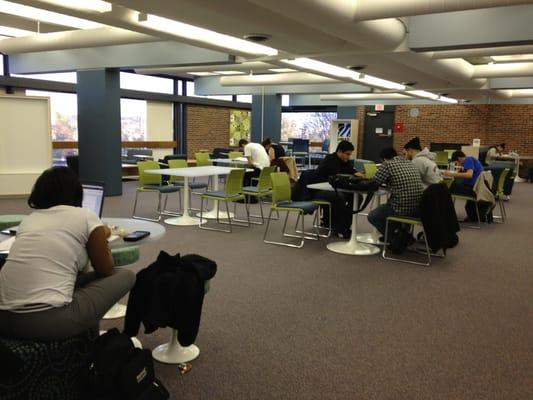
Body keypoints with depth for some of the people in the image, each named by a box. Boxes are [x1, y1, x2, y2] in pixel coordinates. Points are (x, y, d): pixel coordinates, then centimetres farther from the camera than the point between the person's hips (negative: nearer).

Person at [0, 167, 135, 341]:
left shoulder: (29, 219, 18)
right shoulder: (86, 217, 3)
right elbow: (105, 271, 12)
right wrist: (101, 239, 31)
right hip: (48, 321, -7)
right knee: (126, 276, 13)